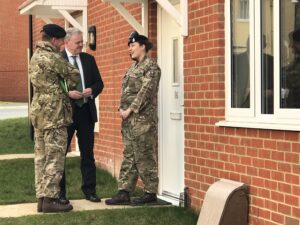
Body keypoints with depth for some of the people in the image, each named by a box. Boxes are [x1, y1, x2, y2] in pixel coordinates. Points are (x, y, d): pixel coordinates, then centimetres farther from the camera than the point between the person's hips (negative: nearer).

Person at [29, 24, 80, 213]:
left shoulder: (36, 56, 15)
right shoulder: (52, 57, -14)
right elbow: (74, 75, -4)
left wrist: (62, 89, 12)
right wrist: (69, 87, 15)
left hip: (38, 110, 10)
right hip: (54, 112, -9)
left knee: (41, 156, 10)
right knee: (55, 157, -5)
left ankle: (42, 197, 14)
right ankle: (50, 199, -4)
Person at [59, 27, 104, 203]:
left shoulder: (89, 59, 9)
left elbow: (99, 83, 12)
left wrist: (92, 90, -8)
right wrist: (67, 93, -21)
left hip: (86, 111, 4)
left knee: (88, 153, 9)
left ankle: (89, 190, 18)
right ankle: (60, 192, 13)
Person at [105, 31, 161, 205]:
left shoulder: (151, 66, -6)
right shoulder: (133, 68, 19)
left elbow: (146, 91, -15)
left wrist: (130, 110, -15)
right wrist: (121, 109, 3)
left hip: (143, 119, -8)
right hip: (129, 119, 8)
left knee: (144, 157, -4)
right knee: (129, 156, 7)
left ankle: (151, 193, 4)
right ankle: (124, 193, 8)